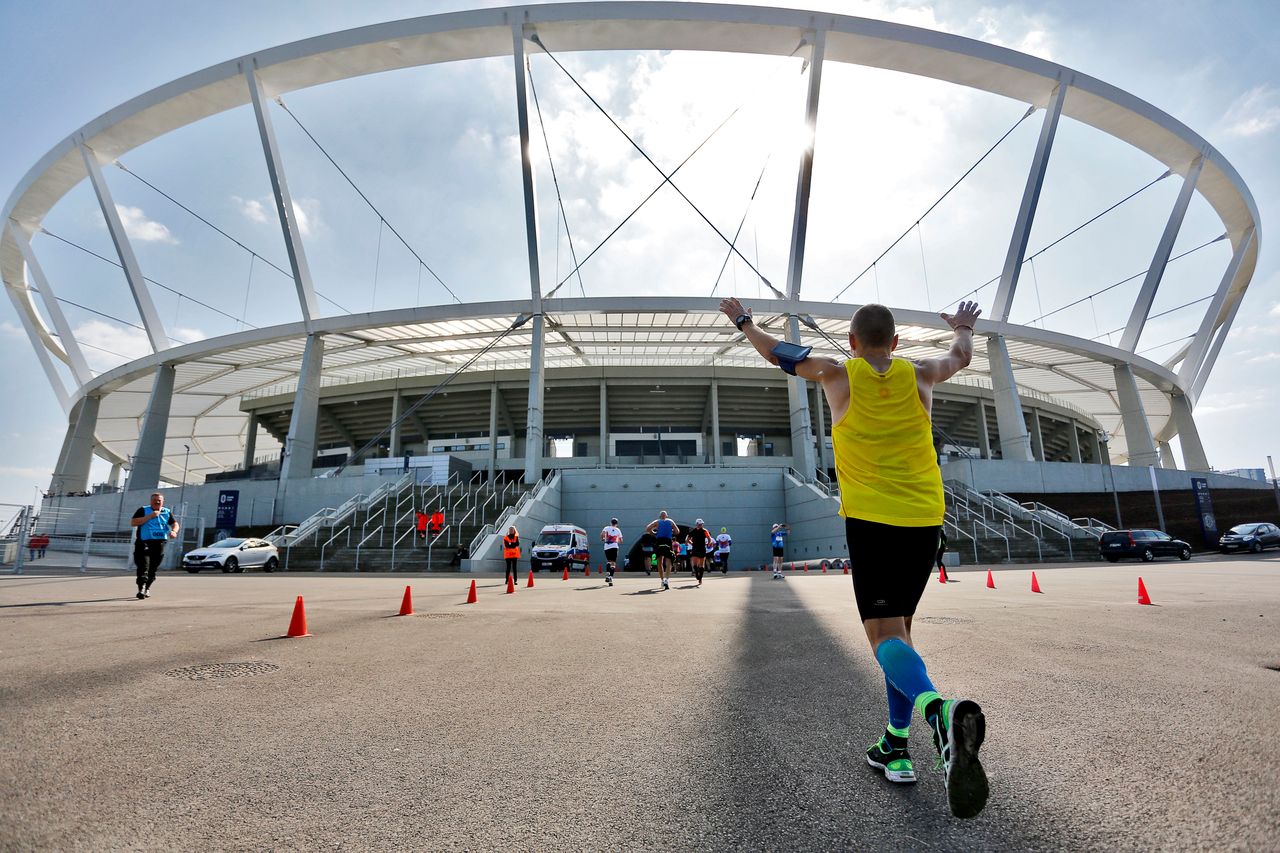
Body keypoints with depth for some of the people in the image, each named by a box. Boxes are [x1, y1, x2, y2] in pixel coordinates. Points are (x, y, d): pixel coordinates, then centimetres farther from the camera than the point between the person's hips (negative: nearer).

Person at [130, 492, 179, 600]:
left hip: (160, 544, 3)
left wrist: (174, 531, -10)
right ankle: (141, 589, -20)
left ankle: (147, 588, 24)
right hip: (144, 543, -3)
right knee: (143, 566, -15)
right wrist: (150, 516, -15)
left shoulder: (167, 512, 13)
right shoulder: (143, 510, 4)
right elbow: (133, 523, -7)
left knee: (153, 568, 10)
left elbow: (175, 524, 12)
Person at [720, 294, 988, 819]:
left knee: (885, 633, -8)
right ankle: (896, 747, 20)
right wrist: (962, 327, 56)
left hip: (870, 519, -4)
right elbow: (960, 356, 33)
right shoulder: (919, 375, 10)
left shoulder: (838, 375, 3)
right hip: (925, 519, 4)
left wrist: (743, 321, 35)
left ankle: (936, 708, -38)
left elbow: (777, 353, 17)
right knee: (898, 627, 16)